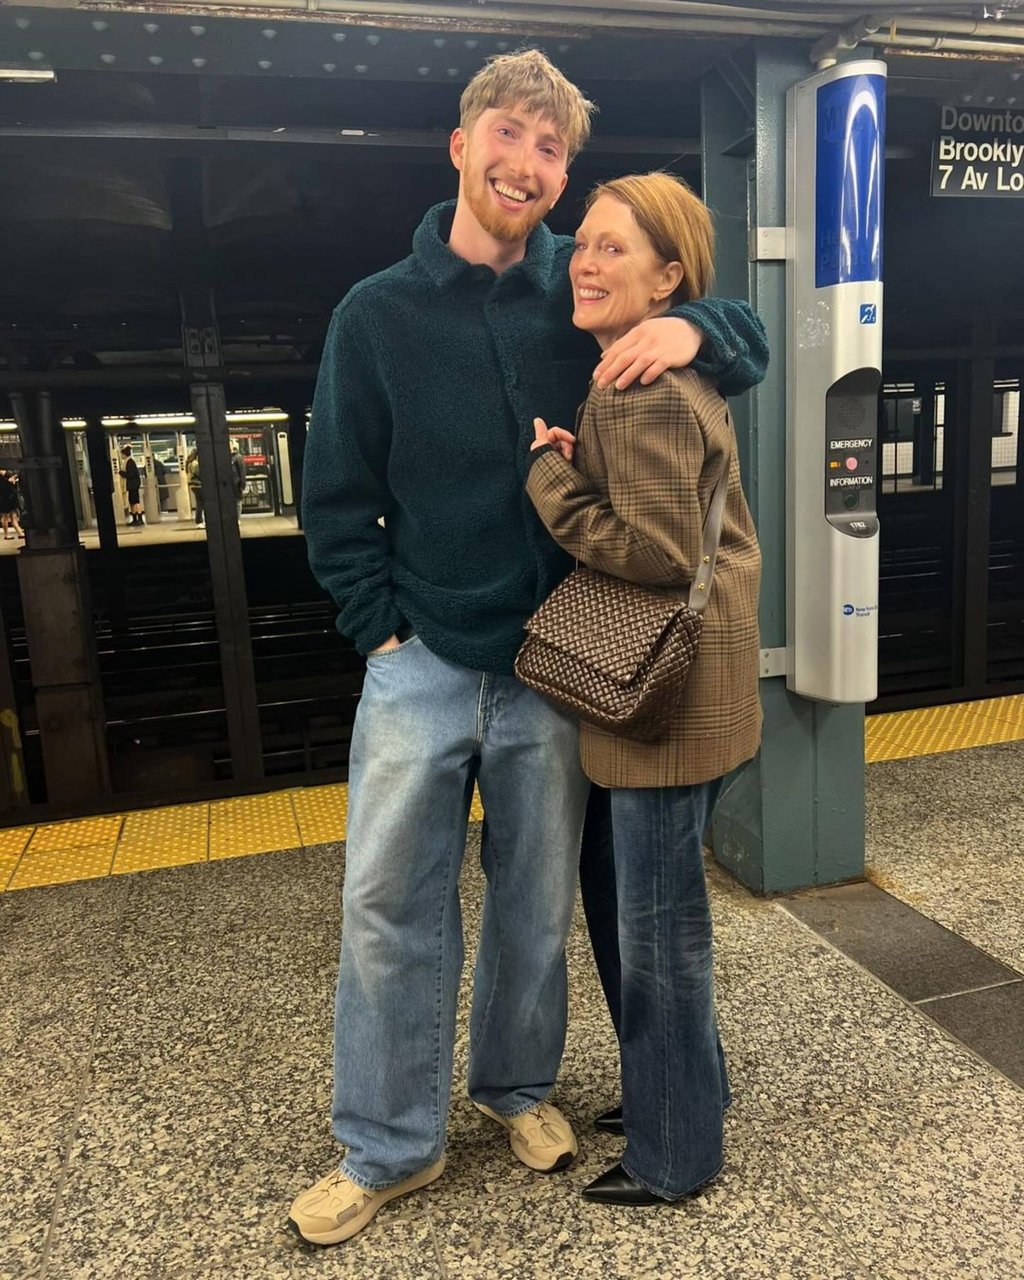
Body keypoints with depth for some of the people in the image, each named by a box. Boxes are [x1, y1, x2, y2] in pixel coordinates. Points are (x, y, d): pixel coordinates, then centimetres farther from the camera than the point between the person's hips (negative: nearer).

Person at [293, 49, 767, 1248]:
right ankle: (388, 1147, 28)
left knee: (537, 905, 15)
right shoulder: (376, 314, -3)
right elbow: (335, 499, 1)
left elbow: (750, 340, 7)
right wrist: (384, 630, -4)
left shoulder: (589, 293, 0)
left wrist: (693, 328, -16)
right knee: (389, 909, 6)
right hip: (420, 665, 0)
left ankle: (519, 1086, 41)